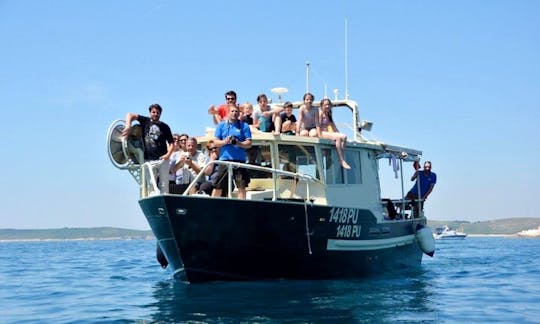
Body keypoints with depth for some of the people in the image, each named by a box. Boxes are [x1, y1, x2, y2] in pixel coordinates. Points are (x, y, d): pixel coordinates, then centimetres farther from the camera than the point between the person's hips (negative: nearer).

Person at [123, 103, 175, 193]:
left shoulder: (165, 127, 9)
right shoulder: (145, 121, 8)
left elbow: (171, 143, 9)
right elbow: (130, 115, -1)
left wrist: (168, 154, -9)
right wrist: (128, 126, -20)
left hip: (162, 159, 0)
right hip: (148, 160, 0)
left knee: (164, 185, -1)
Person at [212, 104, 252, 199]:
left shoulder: (244, 126, 7)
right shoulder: (221, 125, 10)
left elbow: (249, 144, 2)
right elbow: (215, 142, 6)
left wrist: (238, 143, -15)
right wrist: (225, 141, -12)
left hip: (240, 160, 0)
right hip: (224, 159, 0)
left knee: (242, 186, -3)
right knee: (218, 187, 2)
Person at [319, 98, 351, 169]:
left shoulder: (329, 115, 23)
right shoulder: (321, 113, -1)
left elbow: (333, 126, 22)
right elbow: (319, 125, -11)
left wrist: (339, 134, 11)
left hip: (328, 133, 8)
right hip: (323, 133, -8)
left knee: (344, 137, -14)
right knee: (338, 138, -30)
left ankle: (342, 158, -23)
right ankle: (342, 161, -32)